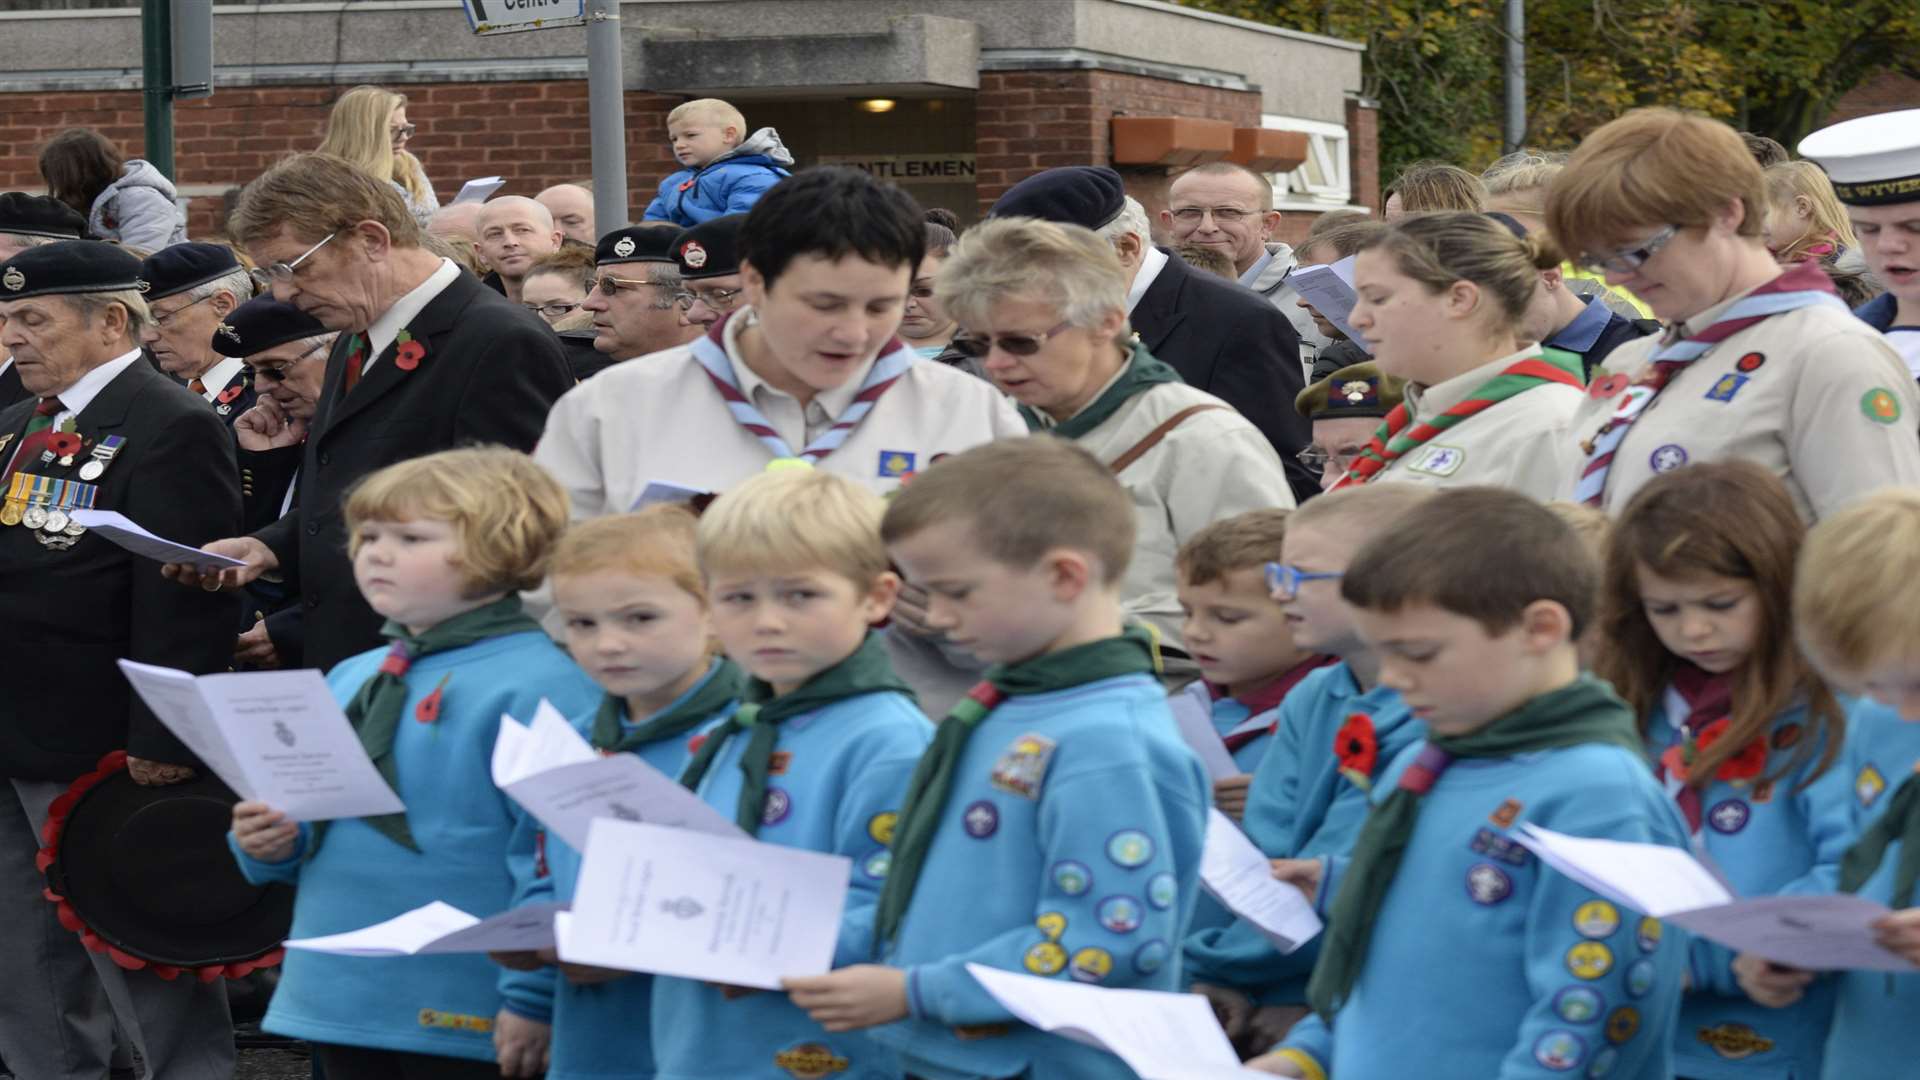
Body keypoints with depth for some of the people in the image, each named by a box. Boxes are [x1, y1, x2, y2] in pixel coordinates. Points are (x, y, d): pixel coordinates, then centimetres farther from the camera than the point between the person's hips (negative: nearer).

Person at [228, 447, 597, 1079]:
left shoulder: (539, 688, -12)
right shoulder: (350, 680, 14)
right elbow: (317, 826, 24)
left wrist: (533, 1001, -19)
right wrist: (269, 840, 1)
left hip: (466, 1022, -8)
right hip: (339, 1002, 8)